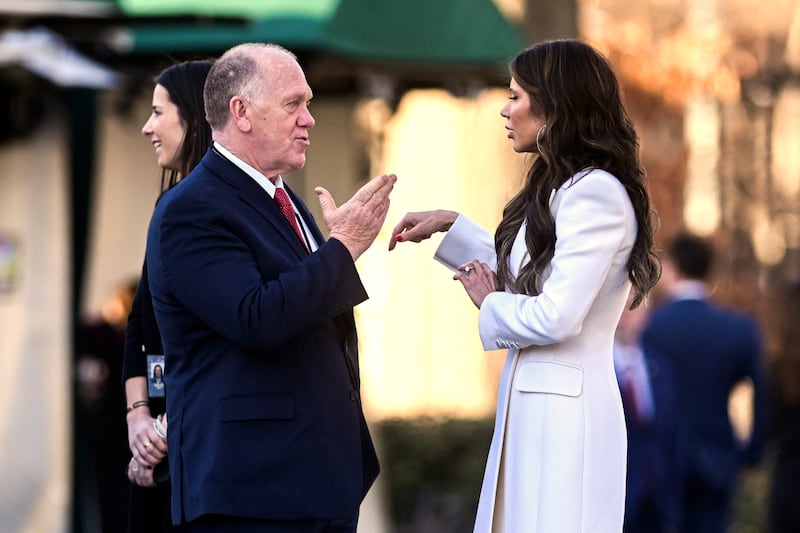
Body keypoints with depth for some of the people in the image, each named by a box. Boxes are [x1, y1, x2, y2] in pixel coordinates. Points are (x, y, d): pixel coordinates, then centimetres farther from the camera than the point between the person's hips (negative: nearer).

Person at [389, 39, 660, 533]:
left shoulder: (596, 193, -17)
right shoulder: (561, 188, 13)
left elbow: (556, 317, -22)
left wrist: (489, 303, -3)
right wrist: (450, 224, 24)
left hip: (565, 408, -10)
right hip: (532, 399, 10)